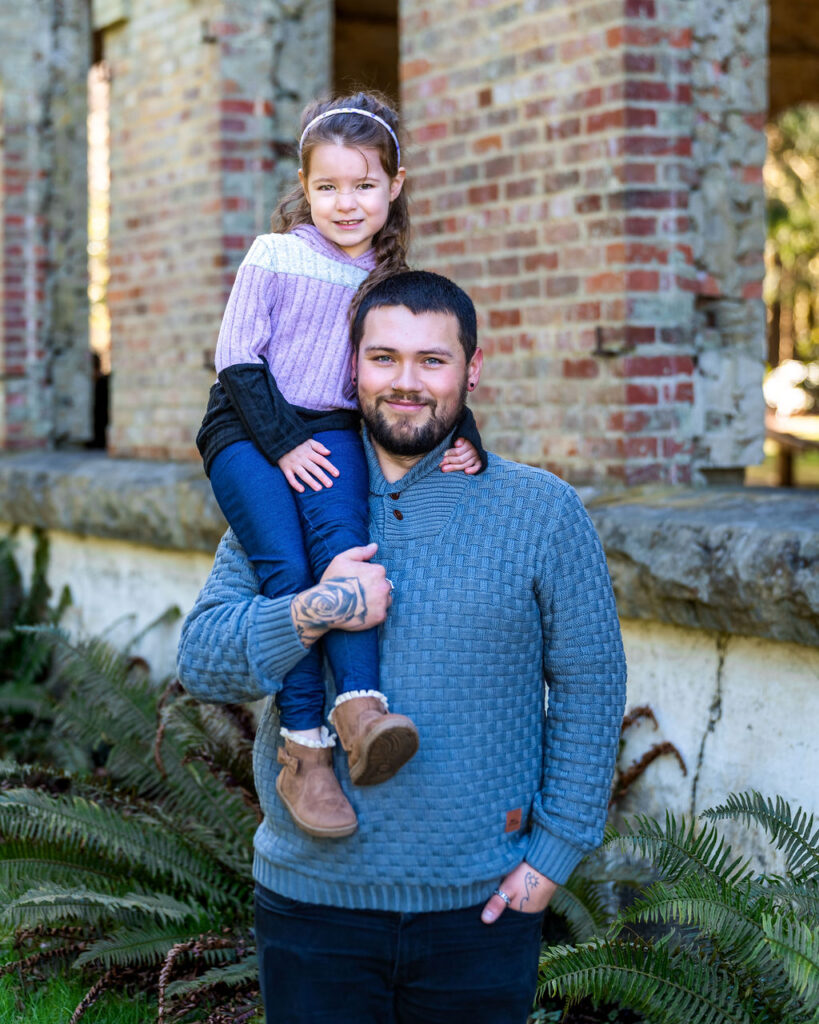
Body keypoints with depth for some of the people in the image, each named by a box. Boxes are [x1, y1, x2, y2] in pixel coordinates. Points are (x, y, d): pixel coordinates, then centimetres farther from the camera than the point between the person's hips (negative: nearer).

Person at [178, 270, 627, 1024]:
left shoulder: (542, 511, -1)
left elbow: (590, 688, 1)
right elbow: (201, 661, -2)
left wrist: (555, 850, -4)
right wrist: (308, 615, -20)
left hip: (481, 906, -1)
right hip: (311, 899, 1)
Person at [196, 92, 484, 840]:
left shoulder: (394, 281, 14)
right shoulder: (274, 258, 2)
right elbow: (238, 360, -2)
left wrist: (465, 440, -3)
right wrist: (282, 443, -12)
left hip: (331, 429, 2)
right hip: (249, 431, -2)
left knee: (342, 533, -31)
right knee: (284, 566, -26)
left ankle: (361, 704, -43)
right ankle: (305, 745, -25)